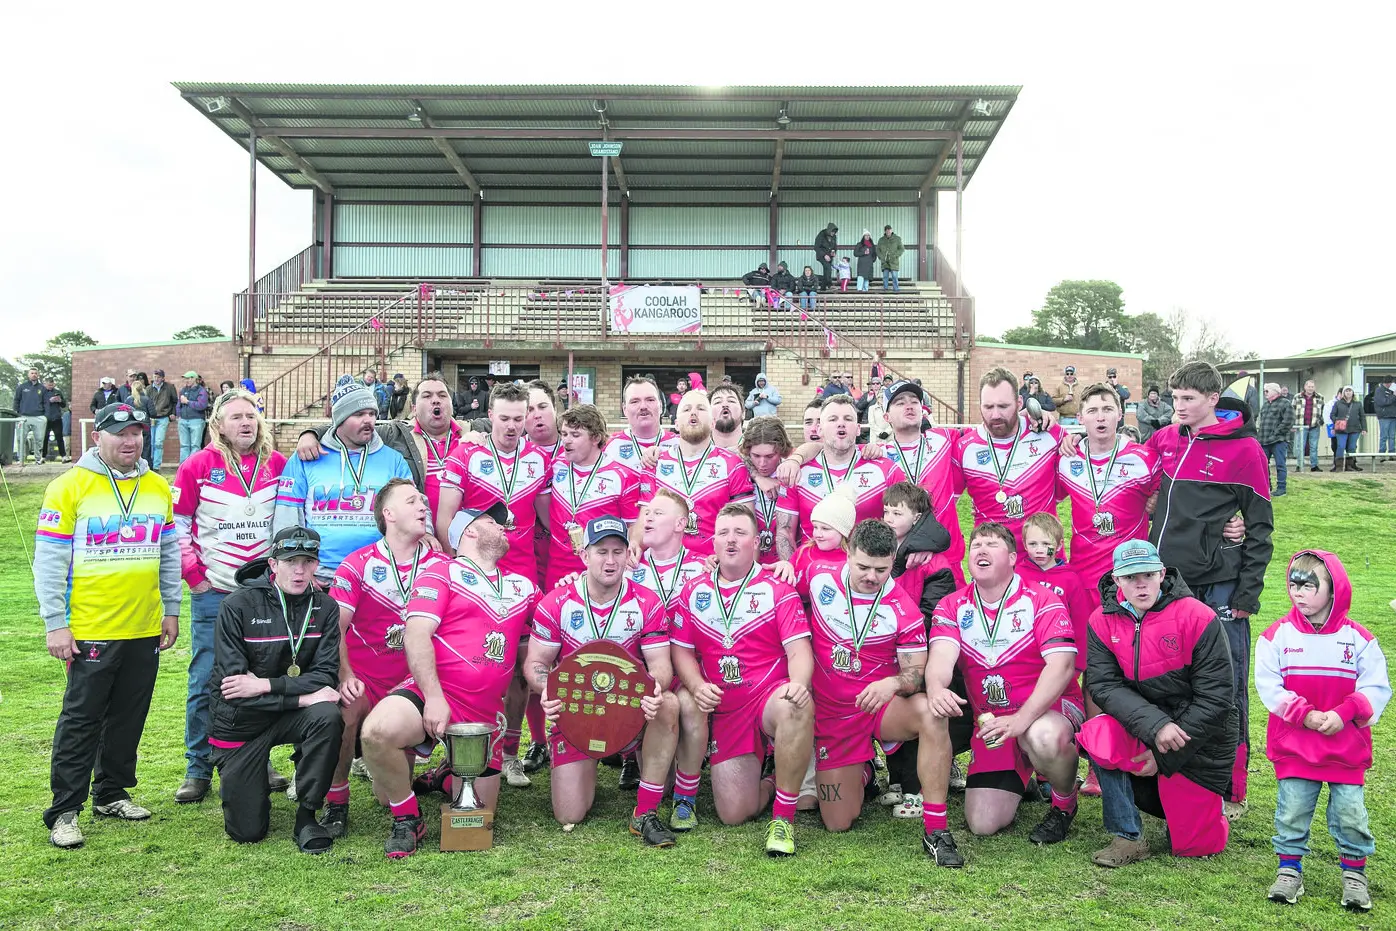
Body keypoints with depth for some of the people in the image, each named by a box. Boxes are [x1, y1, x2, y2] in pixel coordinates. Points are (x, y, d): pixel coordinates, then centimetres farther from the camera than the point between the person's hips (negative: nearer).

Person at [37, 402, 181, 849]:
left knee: (128, 719, 14)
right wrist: (55, 624, -10)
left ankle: (111, 794, 28)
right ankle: (63, 812, 11)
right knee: (81, 721, 1)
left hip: (146, 630, 5)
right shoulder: (69, 487, -6)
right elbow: (49, 561, -7)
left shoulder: (158, 488, 8)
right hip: (90, 629, -5)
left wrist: (171, 610, 13)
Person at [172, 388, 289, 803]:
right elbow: (177, 524, 0)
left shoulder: (278, 465, 3)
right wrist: (193, 574, -3)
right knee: (205, 683, 1)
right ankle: (198, 770, 14)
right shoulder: (198, 466, -3)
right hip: (213, 594, -2)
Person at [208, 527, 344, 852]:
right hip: (240, 723, -2)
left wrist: (266, 684, -25)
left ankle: (306, 816, -15)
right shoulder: (238, 605, -14)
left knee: (328, 715, -33)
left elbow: (325, 675, -12)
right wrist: (301, 697, -25)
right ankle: (234, 782, 33)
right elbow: (230, 684, -20)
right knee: (247, 831, -3)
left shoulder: (324, 607, -6)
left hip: (292, 716, 2)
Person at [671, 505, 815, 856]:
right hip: (724, 710, 3)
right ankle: (770, 785, 31)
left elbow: (799, 649, -8)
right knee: (734, 813, -7)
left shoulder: (777, 590, 0)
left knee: (797, 707, -42)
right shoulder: (693, 592, 10)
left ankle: (783, 818, -23)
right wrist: (697, 686, -10)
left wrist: (798, 683, -30)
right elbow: (681, 649, 10)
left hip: (771, 696, -3)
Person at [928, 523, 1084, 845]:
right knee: (982, 824, -6)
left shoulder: (1040, 600, -8)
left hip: (1048, 708, -3)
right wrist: (936, 688, -40)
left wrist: (1023, 718, -32)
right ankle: (1020, 780, 30)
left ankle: (1065, 802, -6)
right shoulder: (952, 606, 3)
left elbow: (1062, 664, -20)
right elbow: (941, 655, -14)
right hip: (990, 720, 4)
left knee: (1045, 737, -41)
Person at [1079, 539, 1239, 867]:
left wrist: (1165, 754, -17)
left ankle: (1202, 800, 36)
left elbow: (1215, 699, -16)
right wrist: (1155, 726, -31)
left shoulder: (1198, 618, -16)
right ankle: (1128, 837, -11)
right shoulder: (1102, 621, -7)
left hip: (1200, 739, -2)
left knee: (1191, 845, -1)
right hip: (1139, 730, 3)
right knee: (1096, 736, -30)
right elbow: (1104, 685, -15)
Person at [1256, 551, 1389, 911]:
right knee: (1292, 810, 5)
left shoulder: (1358, 637, -5)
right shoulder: (1278, 634, -5)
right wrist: (1304, 715, -16)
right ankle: (1290, 869, 19)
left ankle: (1354, 872, 24)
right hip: (1294, 745, 0)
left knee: (1350, 813, 5)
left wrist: (1342, 715, -18)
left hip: (1347, 747, 0)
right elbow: (1267, 684, -7)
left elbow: (1377, 687, -5)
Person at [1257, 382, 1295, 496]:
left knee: (1280, 465, -3)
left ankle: (1281, 488, 2)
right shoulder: (1265, 405, 19)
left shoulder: (1285, 403, -6)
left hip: (1278, 441, -8)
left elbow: (1288, 421, -14)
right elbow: (1260, 420, 26)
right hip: (1264, 441, 8)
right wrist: (1259, 436, 13)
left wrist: (1275, 433, -15)